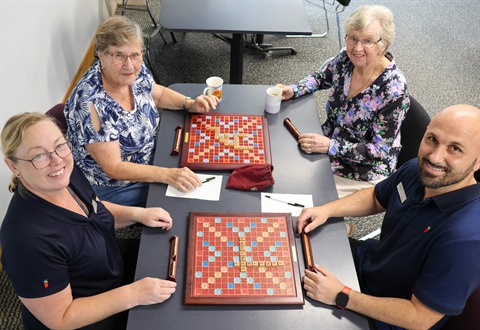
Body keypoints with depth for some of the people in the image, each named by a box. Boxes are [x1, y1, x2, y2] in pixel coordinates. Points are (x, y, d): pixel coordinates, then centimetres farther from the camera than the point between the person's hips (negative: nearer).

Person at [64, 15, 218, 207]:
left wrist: (190, 103, -6)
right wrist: (169, 175, -35)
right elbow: (113, 168, -27)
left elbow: (158, 93, 12)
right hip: (113, 189, -7)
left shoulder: (136, 72, -11)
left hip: (148, 164, 7)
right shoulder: (90, 103, -31)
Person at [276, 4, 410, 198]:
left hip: (366, 171, -6)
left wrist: (330, 146, -32)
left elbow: (381, 151, -22)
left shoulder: (393, 88, -27)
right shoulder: (346, 59, -10)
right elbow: (320, 78, 12)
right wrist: (292, 90, -8)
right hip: (330, 142, 6)